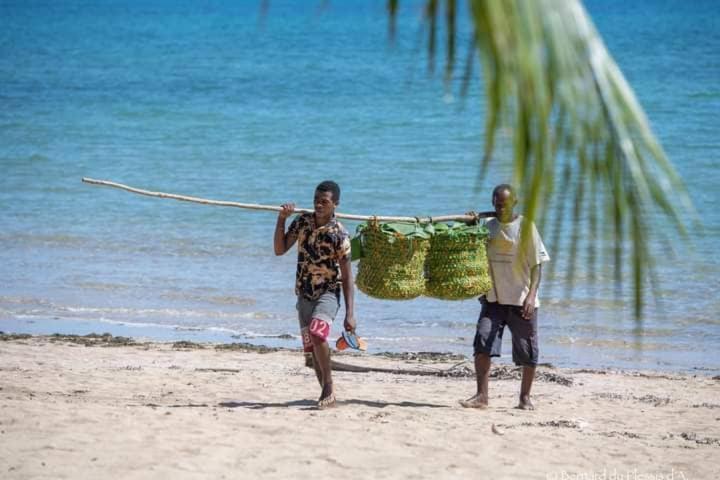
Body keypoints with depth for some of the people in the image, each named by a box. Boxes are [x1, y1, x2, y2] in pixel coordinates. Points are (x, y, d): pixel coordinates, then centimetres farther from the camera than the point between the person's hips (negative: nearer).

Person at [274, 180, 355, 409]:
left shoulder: (339, 234, -14)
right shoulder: (302, 222, 1)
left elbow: (346, 276, -12)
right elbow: (280, 249, 2)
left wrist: (350, 313, -16)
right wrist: (281, 219, -9)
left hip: (328, 292, -5)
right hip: (305, 293, 6)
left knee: (316, 333, -30)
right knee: (311, 347, 8)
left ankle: (328, 387, -17)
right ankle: (327, 394, 21)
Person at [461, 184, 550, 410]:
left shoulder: (525, 226, -6)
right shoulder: (487, 226, 6)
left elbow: (537, 264, -7)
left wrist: (531, 294, -19)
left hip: (521, 299, -3)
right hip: (493, 298, 3)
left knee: (527, 352, 5)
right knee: (482, 343, -13)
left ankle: (525, 397, 20)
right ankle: (481, 396, -11)